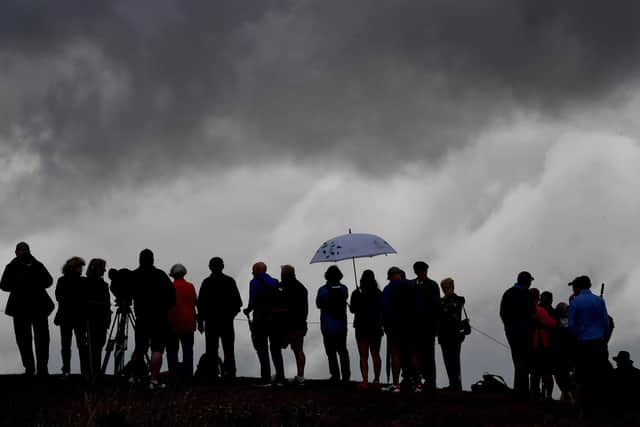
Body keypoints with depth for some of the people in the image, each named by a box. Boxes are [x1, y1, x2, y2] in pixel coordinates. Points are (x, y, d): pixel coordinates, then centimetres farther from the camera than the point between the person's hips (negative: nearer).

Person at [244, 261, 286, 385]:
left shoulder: (255, 282, -7)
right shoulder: (274, 282, 10)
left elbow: (253, 301, -14)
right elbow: (282, 300, 6)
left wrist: (248, 310, 4)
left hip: (261, 319, -5)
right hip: (277, 319, 5)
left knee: (262, 349, 2)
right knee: (276, 349, 14)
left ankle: (266, 379, -2)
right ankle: (280, 378, 13)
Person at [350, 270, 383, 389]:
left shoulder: (357, 293, -9)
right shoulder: (378, 293, -4)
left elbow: (353, 310, -6)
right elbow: (382, 309, 3)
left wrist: (350, 306, 15)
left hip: (361, 327, -2)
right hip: (376, 327, 2)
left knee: (363, 356, 2)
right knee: (376, 355, 12)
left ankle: (365, 381, -4)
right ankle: (376, 380, 13)